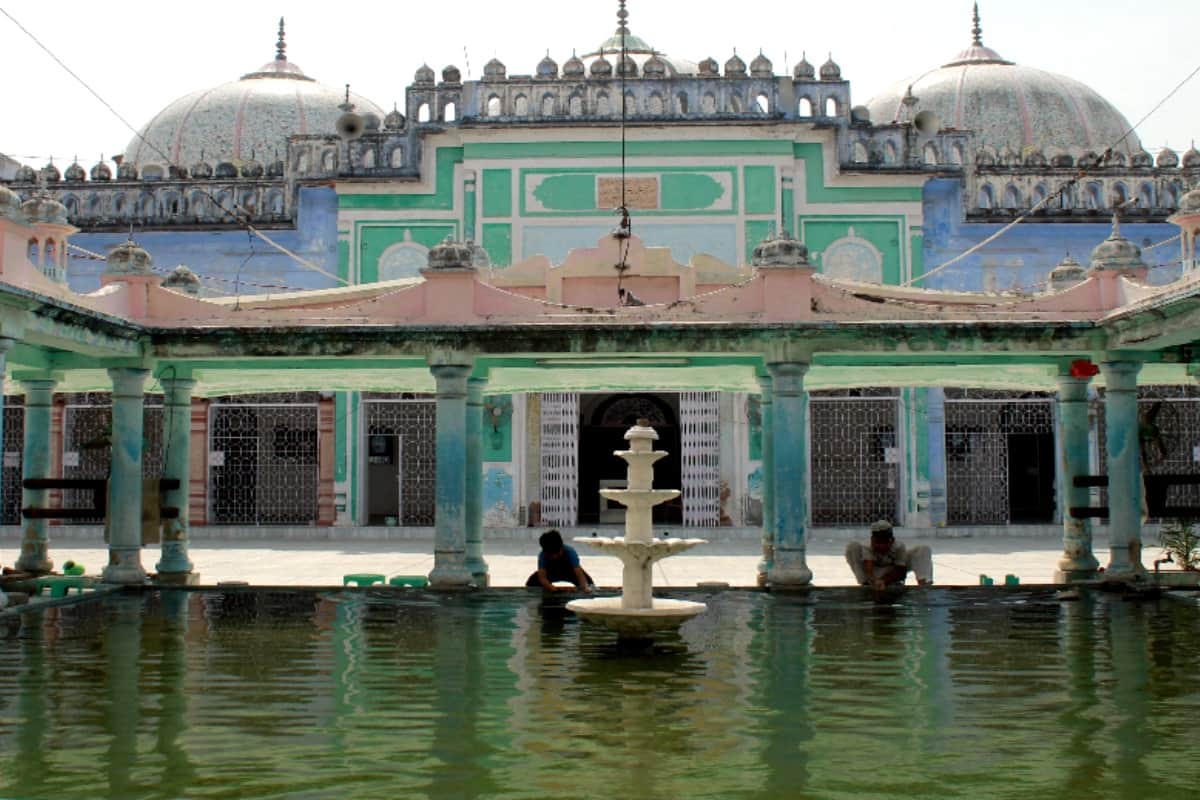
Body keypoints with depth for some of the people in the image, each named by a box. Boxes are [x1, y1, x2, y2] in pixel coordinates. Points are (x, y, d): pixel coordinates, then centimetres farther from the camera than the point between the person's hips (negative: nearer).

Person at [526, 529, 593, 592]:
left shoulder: (570, 552, -37)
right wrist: (553, 588, -62)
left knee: (587, 581, -28)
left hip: (569, 572, -1)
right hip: (551, 573, 1)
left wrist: (586, 587, -64)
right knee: (531, 583, -21)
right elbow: (542, 578, -43)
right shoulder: (543, 555, -34)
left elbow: (579, 573, -44)